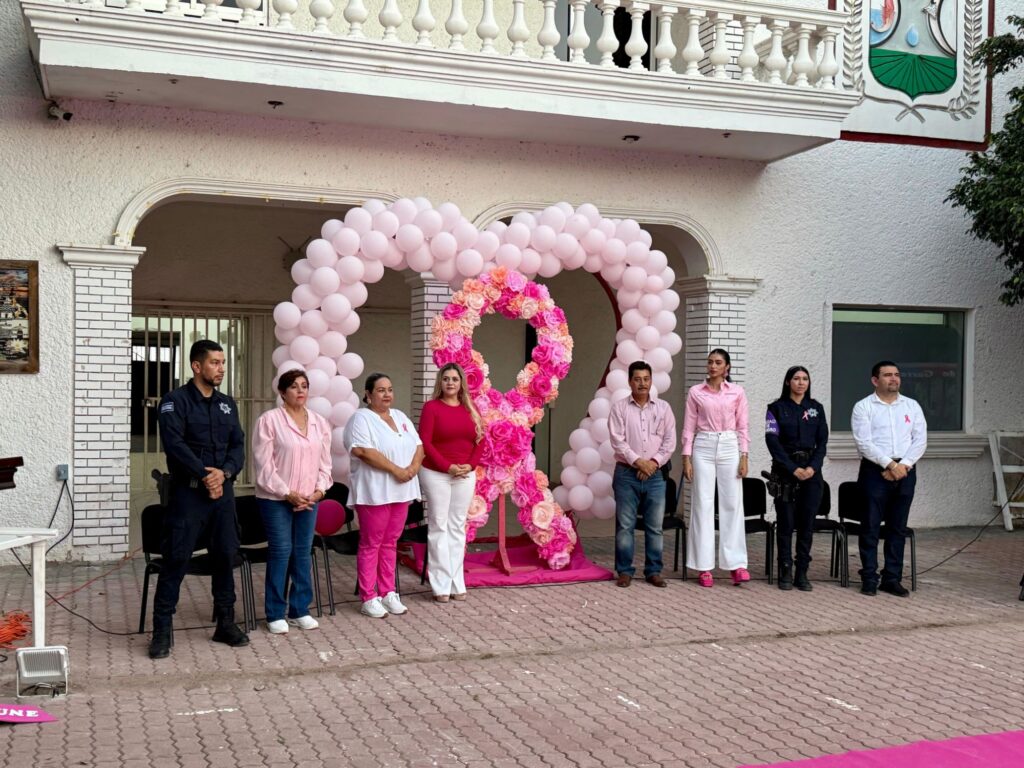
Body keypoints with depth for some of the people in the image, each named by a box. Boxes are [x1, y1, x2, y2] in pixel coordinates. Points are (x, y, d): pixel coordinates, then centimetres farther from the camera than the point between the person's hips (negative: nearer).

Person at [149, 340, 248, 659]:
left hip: (222, 491, 6)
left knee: (226, 556, 9)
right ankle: (162, 630, 2)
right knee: (176, 559, -5)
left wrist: (224, 472, -10)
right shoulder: (175, 400, -4)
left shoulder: (227, 404, 14)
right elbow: (174, 444, -15)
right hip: (188, 492, -5)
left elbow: (238, 445, 8)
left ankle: (226, 623, 20)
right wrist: (204, 476, -16)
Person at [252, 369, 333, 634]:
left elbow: (325, 462, 11)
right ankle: (275, 614, 8)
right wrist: (287, 493, -14)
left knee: (303, 552, 8)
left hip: (309, 499, 5)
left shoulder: (320, 422, 9)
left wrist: (319, 490, -4)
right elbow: (264, 464, -11)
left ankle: (299, 610, 18)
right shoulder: (269, 420, -7)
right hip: (276, 498, -5)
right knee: (280, 552, -3)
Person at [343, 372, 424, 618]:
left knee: (390, 543, 11)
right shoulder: (361, 418, -6)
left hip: (400, 491, 7)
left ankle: (388, 593, 18)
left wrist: (414, 467, -8)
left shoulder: (400, 417, 17)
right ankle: (369, 598, 4)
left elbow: (418, 446, 13)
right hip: (374, 492, -7)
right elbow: (363, 451, -19)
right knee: (371, 545, -1)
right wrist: (396, 470, -20)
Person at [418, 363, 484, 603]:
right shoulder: (431, 407, -5)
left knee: (458, 527, 8)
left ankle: (457, 583, 15)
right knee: (439, 526, 0)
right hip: (436, 474, -4)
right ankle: (441, 585, 5)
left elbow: (480, 440, 9)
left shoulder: (470, 409, 9)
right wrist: (447, 466, -16)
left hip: (466, 475, 4)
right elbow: (425, 442, -11)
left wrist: (471, 464, -6)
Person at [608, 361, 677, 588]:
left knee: (655, 526, 5)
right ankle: (625, 571, 9)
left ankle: (653, 571, 14)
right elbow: (617, 441, -6)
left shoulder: (663, 408, 8)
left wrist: (653, 462, -7)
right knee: (625, 525, 1)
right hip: (627, 474, -2)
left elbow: (670, 442, 4)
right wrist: (638, 462, -14)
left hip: (655, 475, 2)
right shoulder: (619, 408, 1)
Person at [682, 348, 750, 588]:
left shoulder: (737, 392, 5)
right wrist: (686, 458, -2)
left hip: (729, 448, 1)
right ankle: (704, 567, 4)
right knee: (703, 504, 0)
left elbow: (742, 427, 6)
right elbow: (689, 427, 4)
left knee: (732, 504, 0)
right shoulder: (695, 392, 4)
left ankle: (736, 564, 5)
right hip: (703, 448, 0)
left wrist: (744, 457, -2)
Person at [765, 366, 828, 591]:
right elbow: (773, 441, -5)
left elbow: (822, 441, 7)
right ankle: (786, 572, 5)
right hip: (785, 470, -2)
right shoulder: (777, 408, 2)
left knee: (807, 523, 1)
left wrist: (813, 467, -8)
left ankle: (802, 573, 6)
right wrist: (793, 469, -12)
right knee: (785, 522, -1)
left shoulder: (816, 408, 11)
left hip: (812, 471, 3)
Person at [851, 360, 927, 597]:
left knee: (898, 527, 7)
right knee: (871, 526, -2)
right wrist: (889, 464, -16)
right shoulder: (863, 407, 0)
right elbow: (864, 443, -10)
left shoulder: (912, 406, 12)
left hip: (905, 470, 4)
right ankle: (869, 578, 5)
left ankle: (892, 579, 13)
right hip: (875, 471, -4)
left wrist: (904, 464, -10)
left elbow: (920, 440, 4)